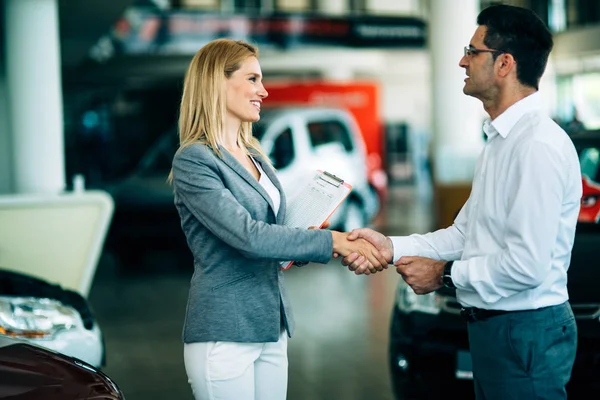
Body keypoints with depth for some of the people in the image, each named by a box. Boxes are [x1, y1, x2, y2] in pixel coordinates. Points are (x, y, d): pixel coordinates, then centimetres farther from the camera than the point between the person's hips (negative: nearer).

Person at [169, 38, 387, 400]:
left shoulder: (256, 156, 12)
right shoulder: (194, 161, -13)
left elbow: (276, 229, 12)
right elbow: (248, 236, -22)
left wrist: (348, 246, -4)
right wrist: (332, 241, -19)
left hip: (272, 329, 7)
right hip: (224, 335, -7)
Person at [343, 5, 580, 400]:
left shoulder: (539, 145, -20)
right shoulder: (501, 140, 11)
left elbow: (527, 264, -25)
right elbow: (465, 233, 12)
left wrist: (446, 274, -13)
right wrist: (391, 246, 0)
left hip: (527, 334, -9)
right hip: (493, 326, 9)